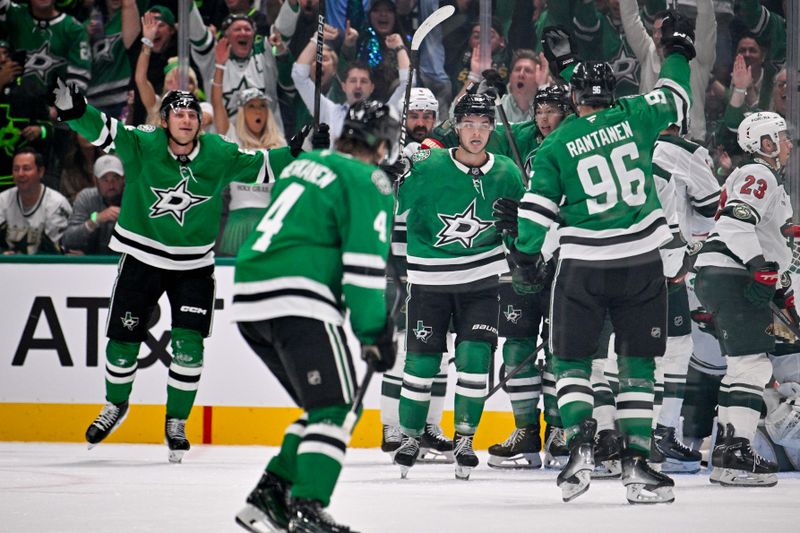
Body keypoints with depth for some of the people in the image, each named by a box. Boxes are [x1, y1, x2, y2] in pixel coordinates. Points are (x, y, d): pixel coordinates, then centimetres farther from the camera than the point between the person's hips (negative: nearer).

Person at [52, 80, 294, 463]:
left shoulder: (219, 155, -8)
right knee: (123, 339, 5)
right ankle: (116, 406, 32)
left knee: (188, 345, -7)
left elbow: (259, 166, 3)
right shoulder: (141, 145, -15)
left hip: (194, 266, 1)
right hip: (142, 257, -1)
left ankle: (176, 422, 10)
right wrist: (72, 108, -44)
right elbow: (100, 129, -25)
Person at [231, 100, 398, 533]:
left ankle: (268, 497, 12)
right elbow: (365, 262, -9)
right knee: (335, 407, -5)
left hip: (249, 299, 8)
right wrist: (375, 335, -5)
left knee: (324, 405, 17)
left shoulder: (305, 164, 23)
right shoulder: (368, 181, -2)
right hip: (294, 301, -8)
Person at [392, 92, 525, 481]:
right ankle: (410, 436, 20)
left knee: (474, 357, -9)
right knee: (421, 361, 3)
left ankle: (464, 438, 2)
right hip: (430, 278, -1)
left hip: (481, 278, 1)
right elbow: (391, 211, -5)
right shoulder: (427, 168, -13)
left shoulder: (506, 174, -3)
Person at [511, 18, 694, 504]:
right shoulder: (633, 117, 1)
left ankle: (581, 441, -10)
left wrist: (525, 257, 9)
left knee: (572, 358, 11)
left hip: (584, 264, -1)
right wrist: (679, 49, 34)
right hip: (642, 261, 1)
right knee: (638, 361, 9)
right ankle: (636, 461, 2)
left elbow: (537, 207, -1)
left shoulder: (555, 146, 1)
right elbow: (674, 98, 19)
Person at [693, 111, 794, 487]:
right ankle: (734, 456, -24)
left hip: (734, 282, 11)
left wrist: (779, 294, 29)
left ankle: (727, 449, 23)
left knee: (745, 367, 17)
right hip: (727, 276, -11)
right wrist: (762, 269, -30)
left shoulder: (770, 181, 27)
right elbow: (738, 221, -23)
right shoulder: (757, 176, -8)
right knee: (751, 364, -18)